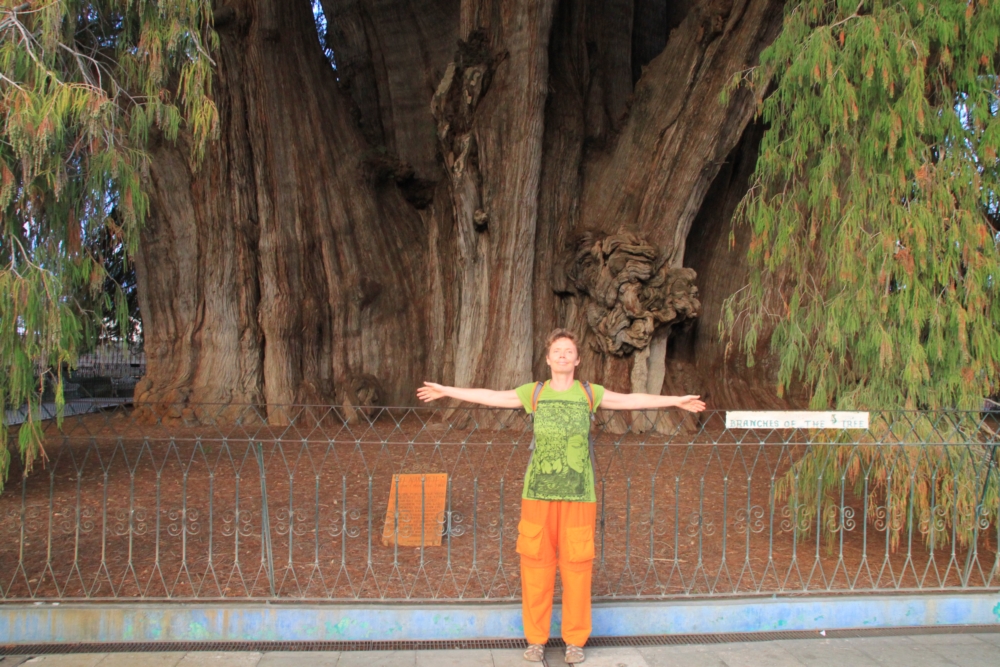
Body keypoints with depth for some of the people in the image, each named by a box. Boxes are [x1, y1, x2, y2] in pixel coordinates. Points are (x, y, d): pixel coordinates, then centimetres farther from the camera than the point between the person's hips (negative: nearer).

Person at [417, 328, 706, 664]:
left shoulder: (590, 394, 5)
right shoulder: (534, 392, 5)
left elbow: (633, 400, 8)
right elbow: (490, 396, 7)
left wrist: (675, 400, 6)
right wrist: (447, 391, 7)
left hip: (578, 496, 0)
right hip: (538, 494, 0)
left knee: (577, 567, 3)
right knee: (536, 566, 4)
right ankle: (536, 639, 18)